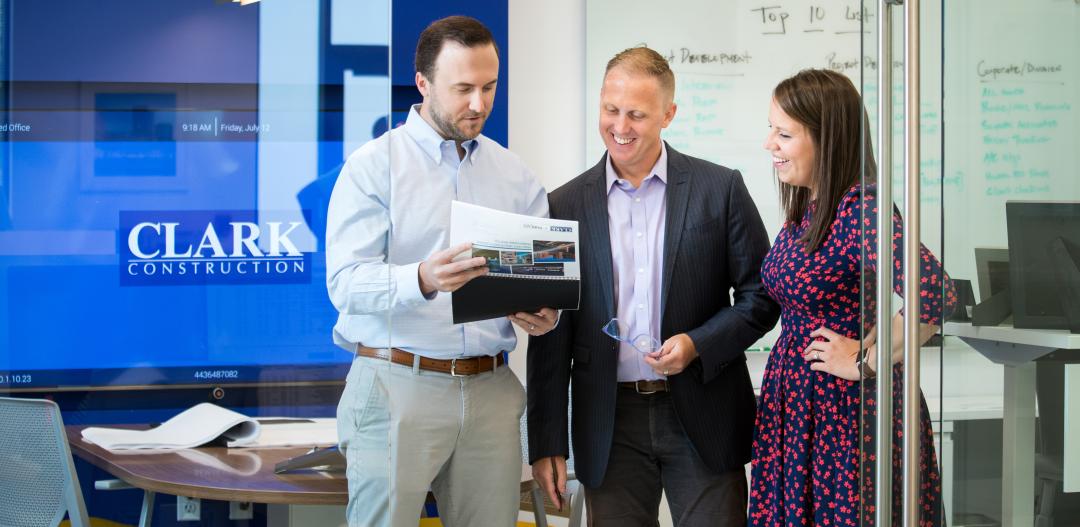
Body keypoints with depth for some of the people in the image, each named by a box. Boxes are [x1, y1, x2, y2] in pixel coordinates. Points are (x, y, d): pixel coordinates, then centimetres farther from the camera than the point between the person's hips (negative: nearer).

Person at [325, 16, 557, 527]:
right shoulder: (373, 165, -1)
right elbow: (346, 281, -11)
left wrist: (543, 312, -11)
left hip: (490, 389, 4)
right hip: (397, 385, -4)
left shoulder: (515, 174, 14)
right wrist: (422, 280, -30)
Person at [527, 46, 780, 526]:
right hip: (610, 424, 1)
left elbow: (762, 295, 3)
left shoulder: (720, 188, 1)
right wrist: (545, 442, 2)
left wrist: (697, 345, -14)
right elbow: (551, 336, 6)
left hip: (702, 416, -1)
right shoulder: (566, 206, 4)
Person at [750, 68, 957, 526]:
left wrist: (868, 361, -21)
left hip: (849, 406, -8)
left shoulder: (862, 208, -19)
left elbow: (934, 295, -32)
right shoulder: (803, 208, 8)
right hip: (795, 403, 8)